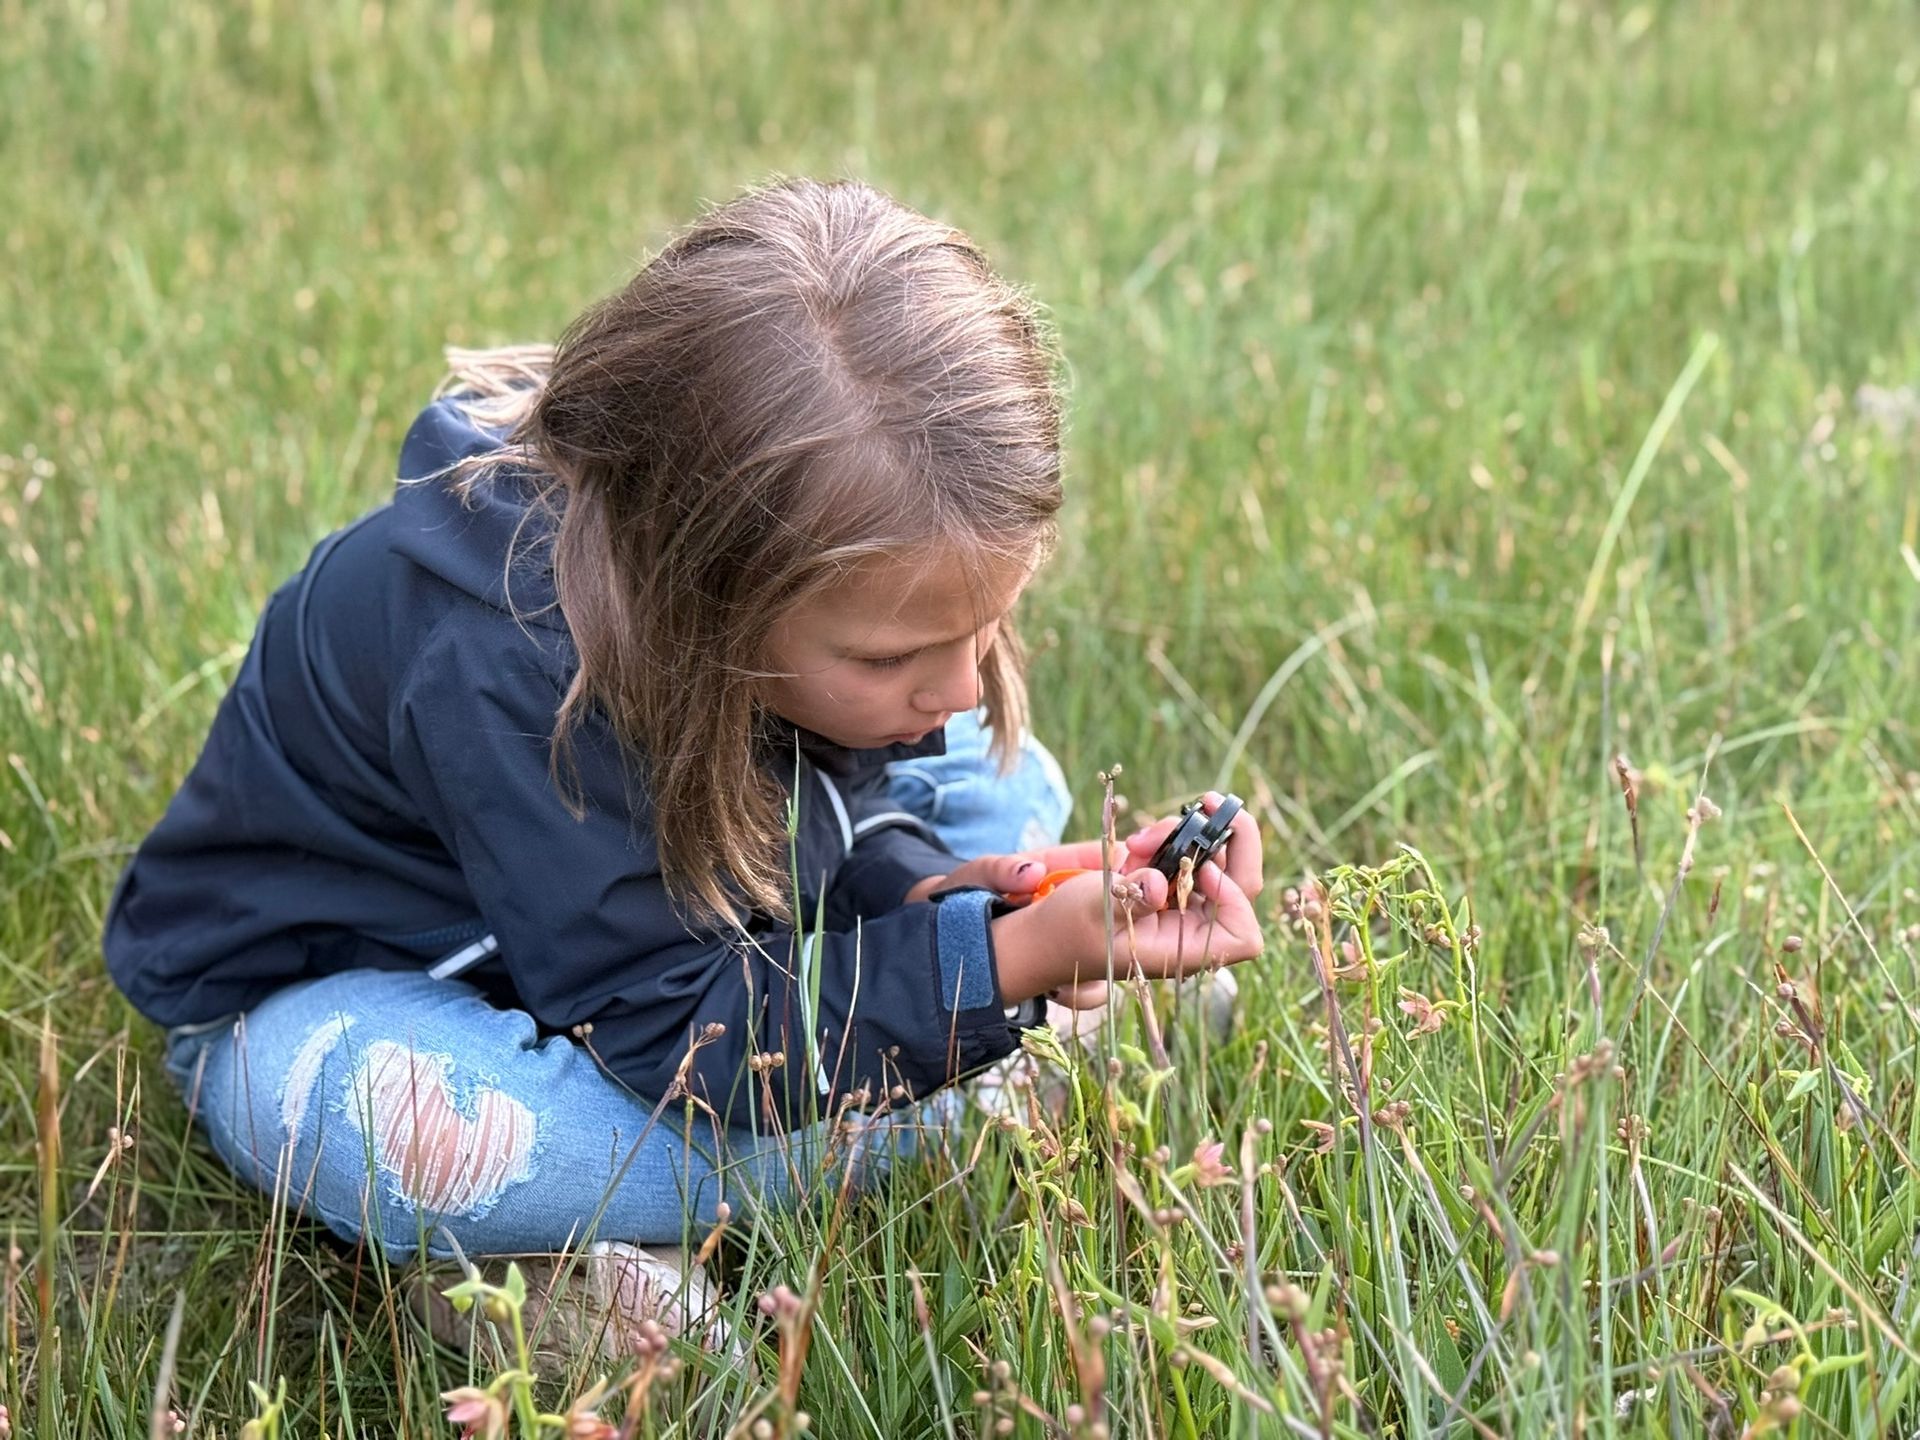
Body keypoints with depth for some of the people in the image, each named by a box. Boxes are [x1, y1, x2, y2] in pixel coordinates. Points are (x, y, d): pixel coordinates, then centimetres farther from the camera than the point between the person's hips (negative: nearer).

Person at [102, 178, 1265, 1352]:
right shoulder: (500, 661, -39)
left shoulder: (820, 575, -20)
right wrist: (1004, 962, -43)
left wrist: (917, 898, -27)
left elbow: (814, 814, -4)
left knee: (1003, 783, -2)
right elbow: (676, 1034, -35)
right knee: (433, 1135, -42)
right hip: (328, 990, -7)